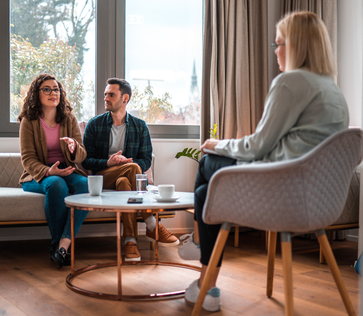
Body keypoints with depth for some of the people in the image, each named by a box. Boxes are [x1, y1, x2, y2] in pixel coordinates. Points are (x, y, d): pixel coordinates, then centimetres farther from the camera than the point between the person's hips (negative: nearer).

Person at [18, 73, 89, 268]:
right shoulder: (29, 121, 0)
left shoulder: (69, 119, 8)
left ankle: (63, 244, -36)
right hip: (38, 176, -3)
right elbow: (28, 159, -6)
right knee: (56, 185, -37)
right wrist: (48, 172, -26)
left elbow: (81, 157, 3)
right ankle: (56, 243, -23)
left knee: (85, 185, -31)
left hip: (67, 171, 3)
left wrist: (74, 147, -22)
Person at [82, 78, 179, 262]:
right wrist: (108, 162, -19)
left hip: (126, 176, 1)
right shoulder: (94, 125, 6)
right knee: (132, 169, -33)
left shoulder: (140, 126, 9)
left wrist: (128, 162, -18)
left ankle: (130, 240, -37)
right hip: (102, 177, -1)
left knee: (124, 182, -38)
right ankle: (152, 227, -31)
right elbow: (85, 161, 1)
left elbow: (146, 160, 3)